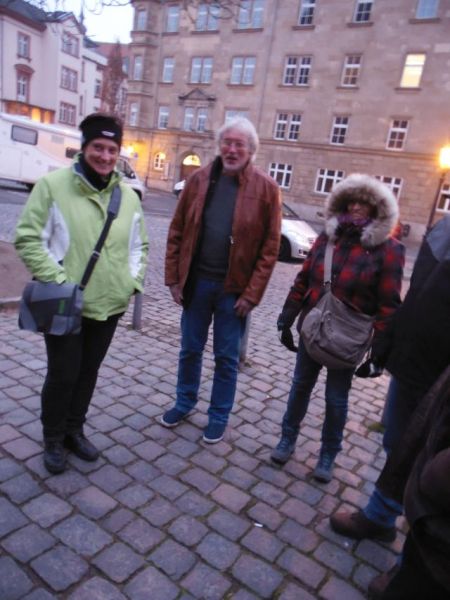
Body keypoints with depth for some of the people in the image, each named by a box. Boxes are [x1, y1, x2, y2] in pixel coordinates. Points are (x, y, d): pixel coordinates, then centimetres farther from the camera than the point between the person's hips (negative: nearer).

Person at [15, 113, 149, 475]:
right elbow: (28, 239, -11)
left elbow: (138, 246, 15)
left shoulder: (128, 197, 6)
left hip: (110, 305, 5)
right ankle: (53, 439, 31)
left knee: (88, 372, 17)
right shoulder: (53, 185, -9)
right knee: (63, 375, 7)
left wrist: (133, 281, 1)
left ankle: (74, 430, 39)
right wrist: (59, 282, -18)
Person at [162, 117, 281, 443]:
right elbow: (177, 231, 3)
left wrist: (251, 293, -12)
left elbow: (270, 247, -8)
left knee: (227, 358, 11)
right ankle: (185, 401, 39)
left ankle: (219, 415, 30)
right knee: (190, 349, 17)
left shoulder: (266, 187, -6)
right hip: (196, 282, 3)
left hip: (234, 288, -2)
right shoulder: (199, 179, 2)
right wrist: (174, 277, -1)